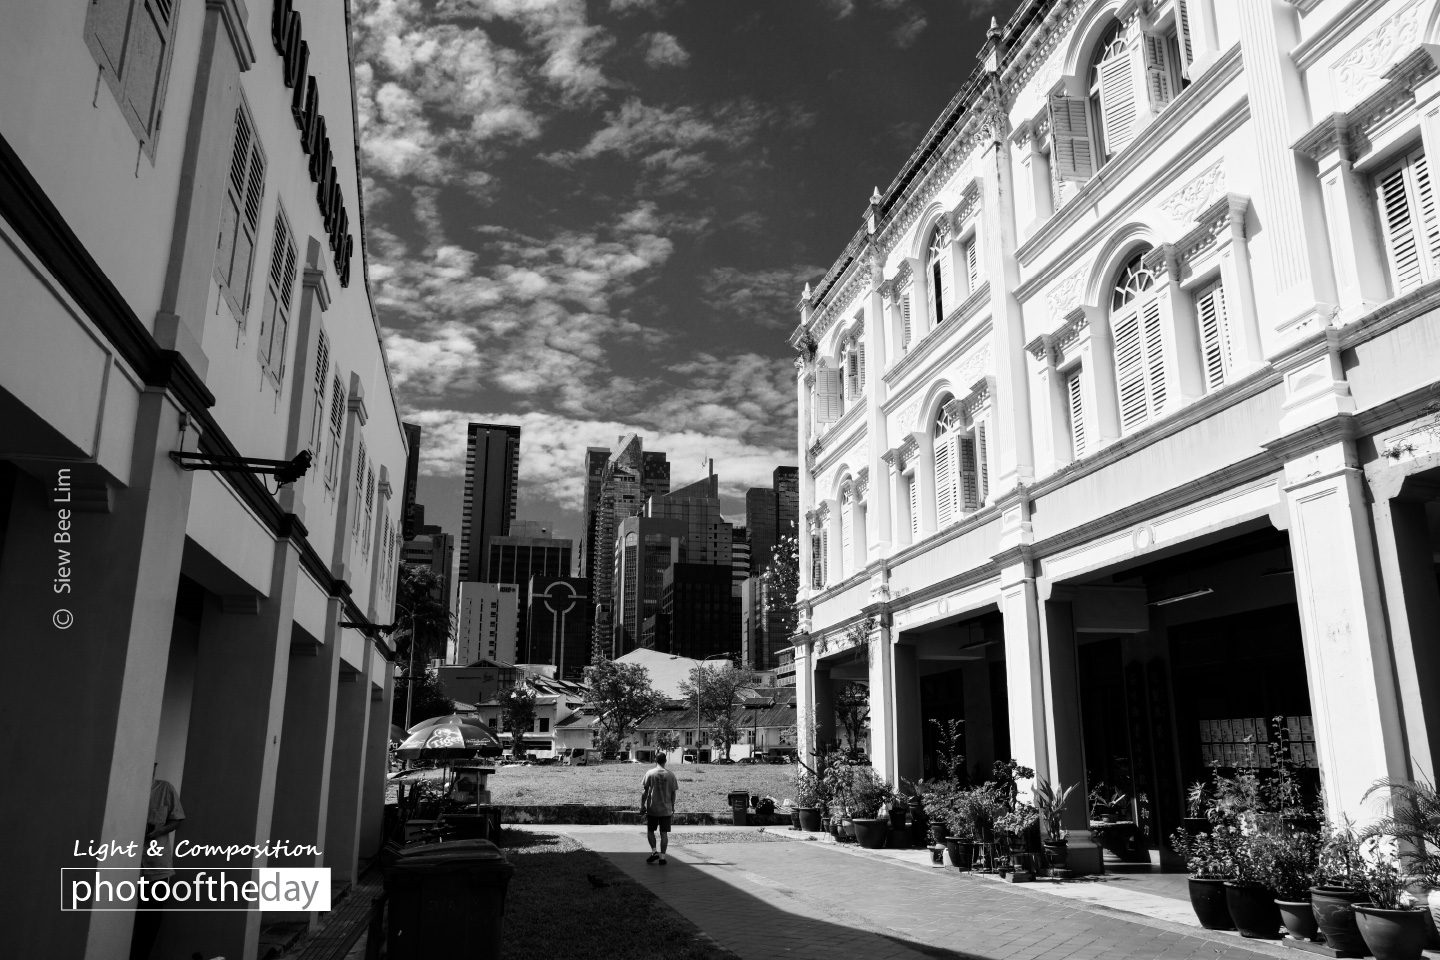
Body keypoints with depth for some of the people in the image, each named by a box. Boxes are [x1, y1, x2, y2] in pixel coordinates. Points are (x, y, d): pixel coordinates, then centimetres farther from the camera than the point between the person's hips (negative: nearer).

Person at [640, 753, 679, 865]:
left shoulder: (650, 773, -4)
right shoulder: (670, 775, 1)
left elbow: (644, 791, -5)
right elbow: (673, 794, 4)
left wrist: (642, 805, 1)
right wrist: (672, 808, 13)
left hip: (652, 808, -1)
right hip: (666, 809, 1)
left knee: (650, 831, 14)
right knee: (664, 833, 6)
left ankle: (654, 851, 1)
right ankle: (662, 857, 5)